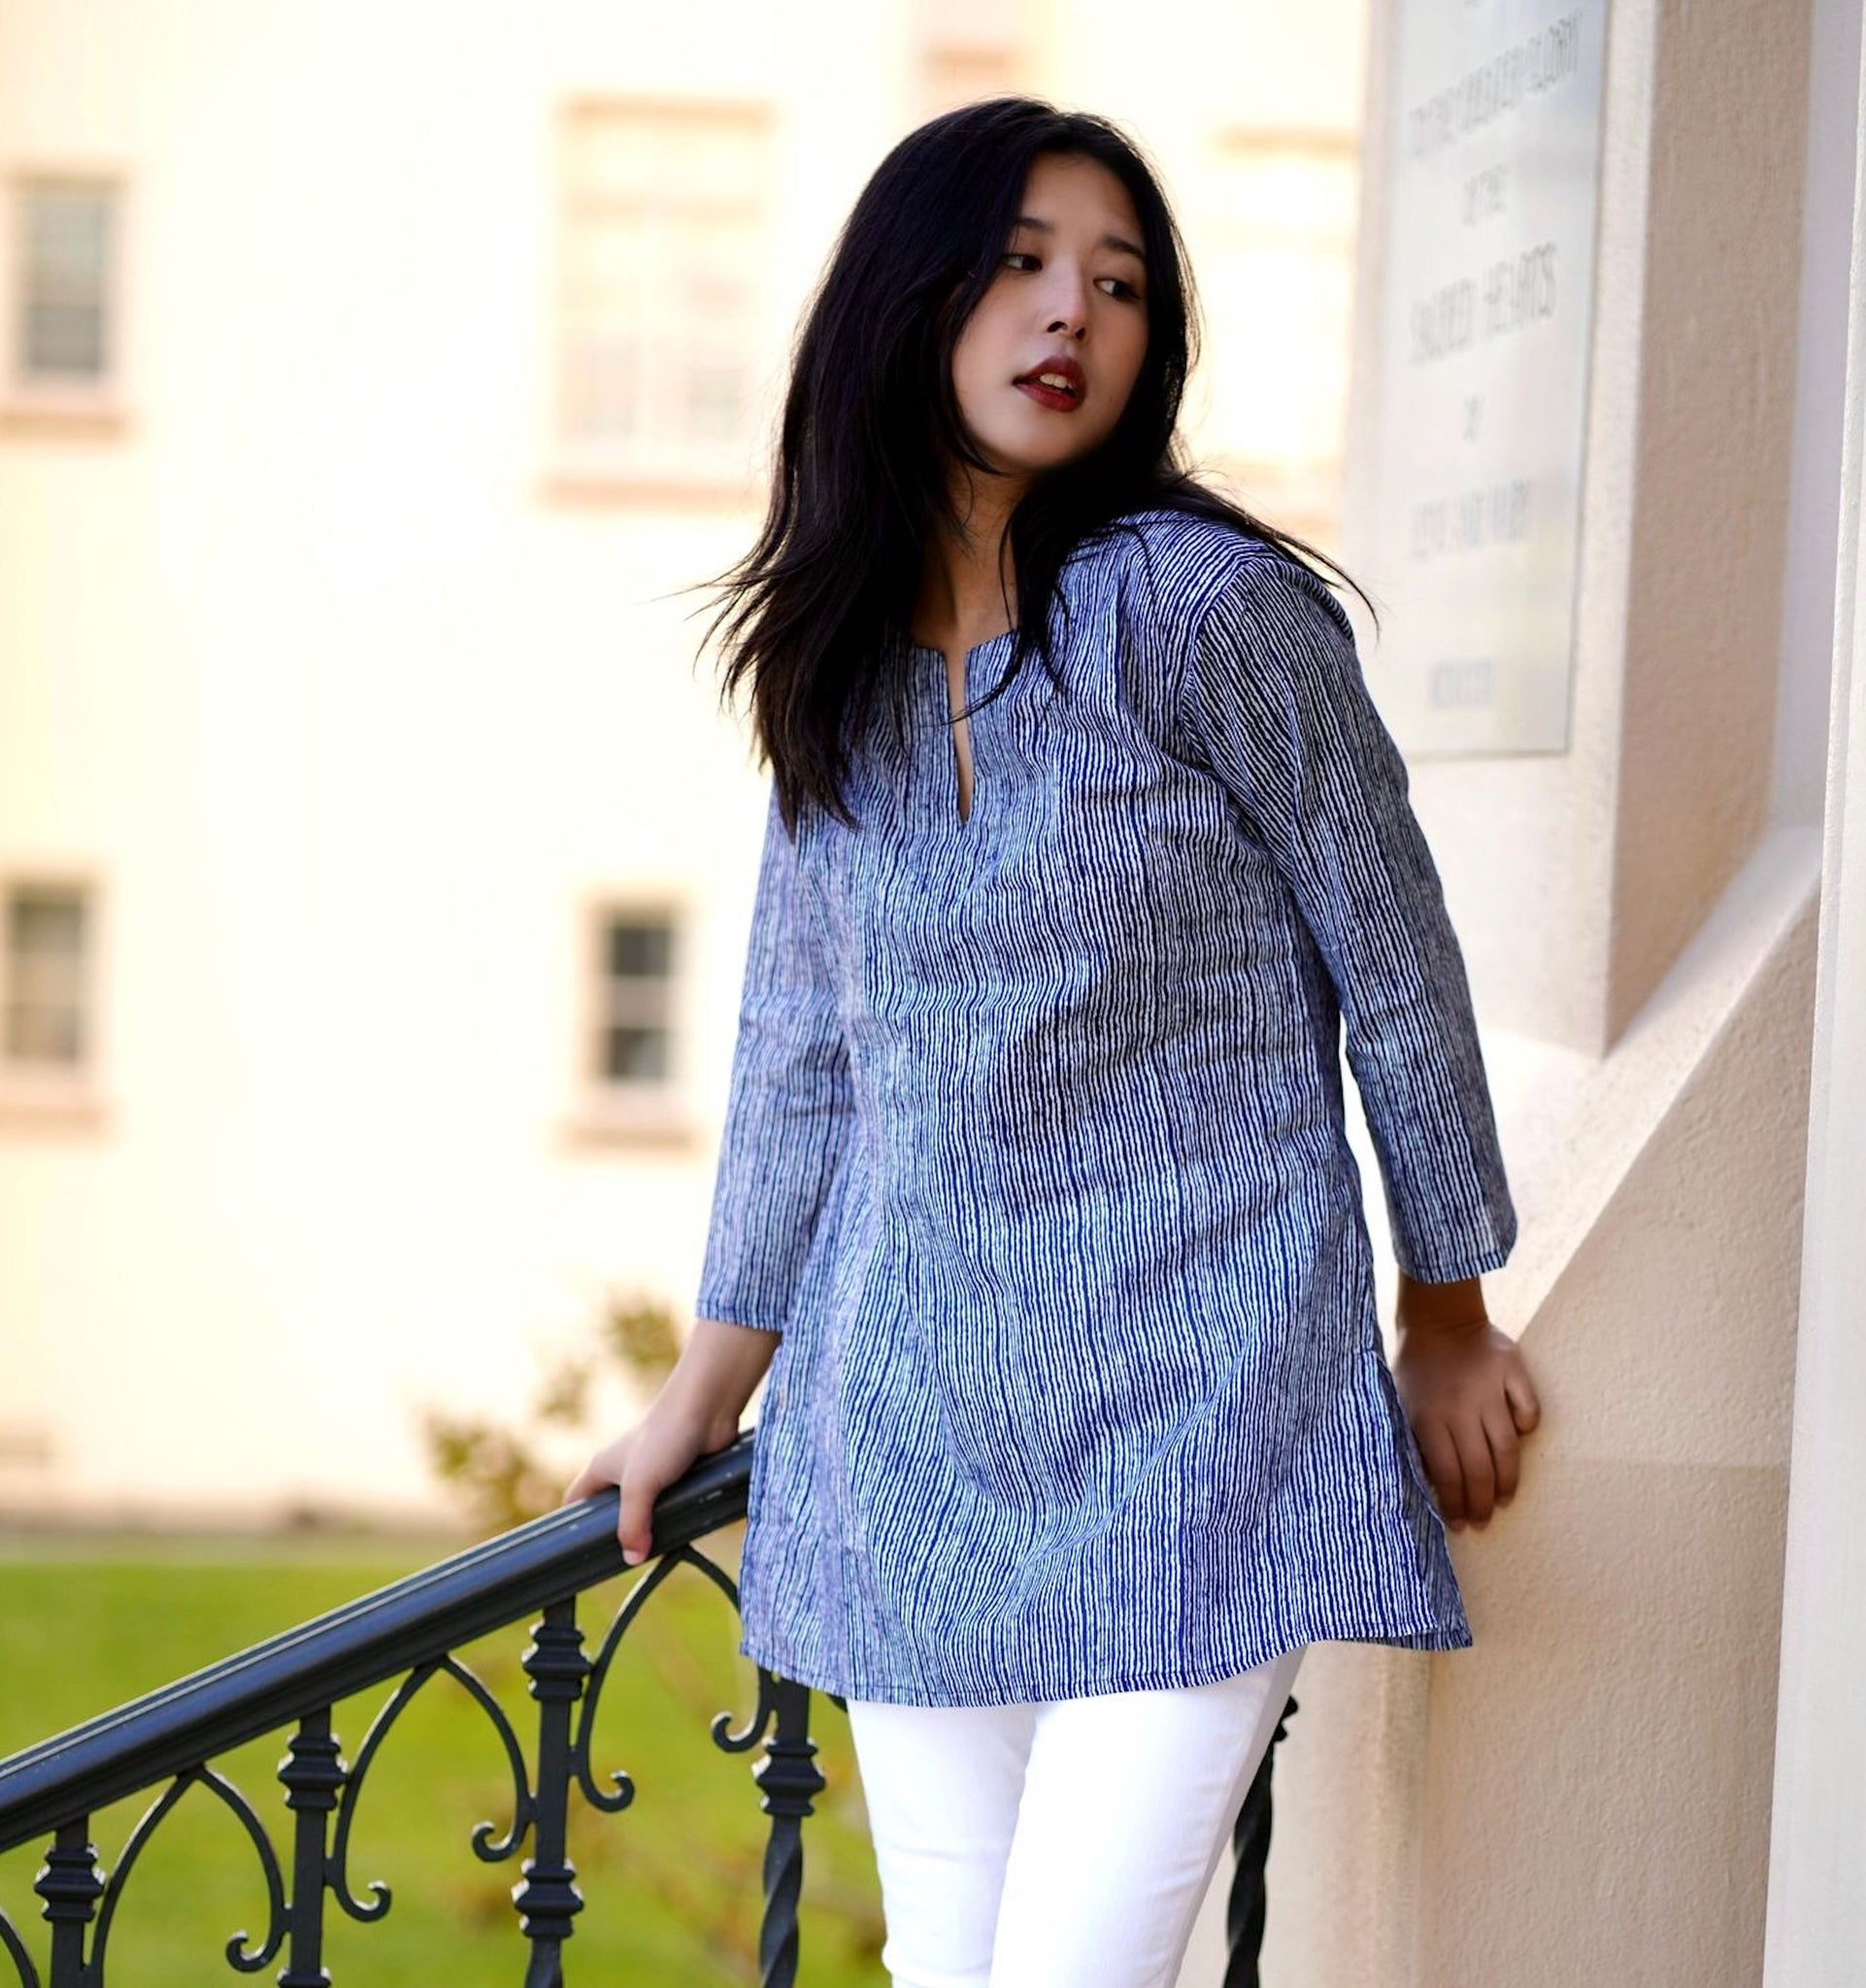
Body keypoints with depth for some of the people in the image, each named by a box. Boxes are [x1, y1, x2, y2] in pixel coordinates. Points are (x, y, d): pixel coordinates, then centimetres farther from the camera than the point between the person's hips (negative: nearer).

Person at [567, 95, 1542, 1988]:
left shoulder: (1202, 605, -11)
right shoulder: (838, 659, 6)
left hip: (1188, 1408, -5)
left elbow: (1396, 963, -2)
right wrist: (705, 1391, 19)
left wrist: (1448, 1323, 5)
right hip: (912, 1419, 5)